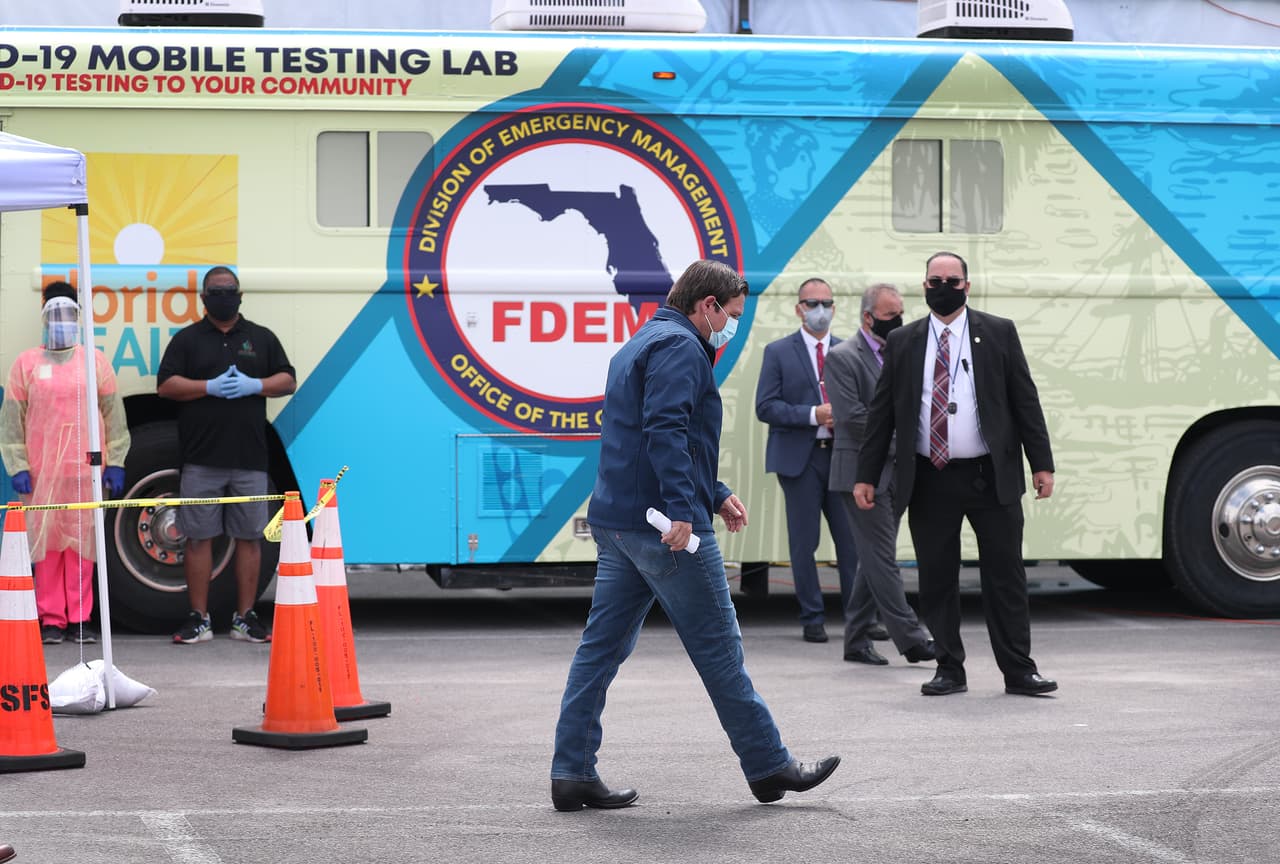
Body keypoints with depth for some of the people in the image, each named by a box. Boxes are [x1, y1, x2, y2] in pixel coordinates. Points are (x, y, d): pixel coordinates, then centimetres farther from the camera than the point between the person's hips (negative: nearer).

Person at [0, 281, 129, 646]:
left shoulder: (95, 361, 10)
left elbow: (114, 415, 10)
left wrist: (115, 463, 4)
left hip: (86, 470, 0)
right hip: (40, 473, 0)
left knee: (82, 543, 1)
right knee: (46, 543, 0)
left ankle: (79, 617, 7)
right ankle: (51, 619, 6)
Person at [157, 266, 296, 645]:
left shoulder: (262, 338, 15)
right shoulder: (187, 339, 9)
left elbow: (288, 381, 11)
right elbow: (166, 385, 0)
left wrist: (254, 385, -8)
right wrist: (210, 388, -12)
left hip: (250, 459, 1)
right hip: (201, 460, -1)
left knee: (249, 538, 2)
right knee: (198, 538, -1)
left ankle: (245, 618, 9)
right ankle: (199, 619, 5)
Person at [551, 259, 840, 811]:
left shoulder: (641, 345, 23)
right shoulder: (680, 347, -11)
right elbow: (665, 431, -24)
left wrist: (714, 494, 28)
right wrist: (682, 510, -28)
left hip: (615, 519, 10)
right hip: (667, 530, -10)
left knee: (602, 646, 7)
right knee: (718, 648, -1)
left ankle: (572, 774, 5)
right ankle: (768, 766, 8)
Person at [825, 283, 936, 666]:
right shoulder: (843, 357, -8)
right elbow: (850, 415, -16)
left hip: (893, 473, 8)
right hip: (862, 472, -8)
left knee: (875, 560, 9)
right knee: (882, 558, -6)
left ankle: (857, 641, 15)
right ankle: (911, 639, -6)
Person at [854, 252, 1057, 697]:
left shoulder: (998, 333, 5)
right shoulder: (903, 342, 8)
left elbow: (1025, 400, 4)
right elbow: (881, 413, 9)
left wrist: (1041, 463, -2)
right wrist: (866, 475, 4)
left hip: (991, 477, -1)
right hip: (929, 480, 1)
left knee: (1005, 575, 1)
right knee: (936, 579, 4)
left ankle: (1019, 670, 6)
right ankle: (949, 669, 13)